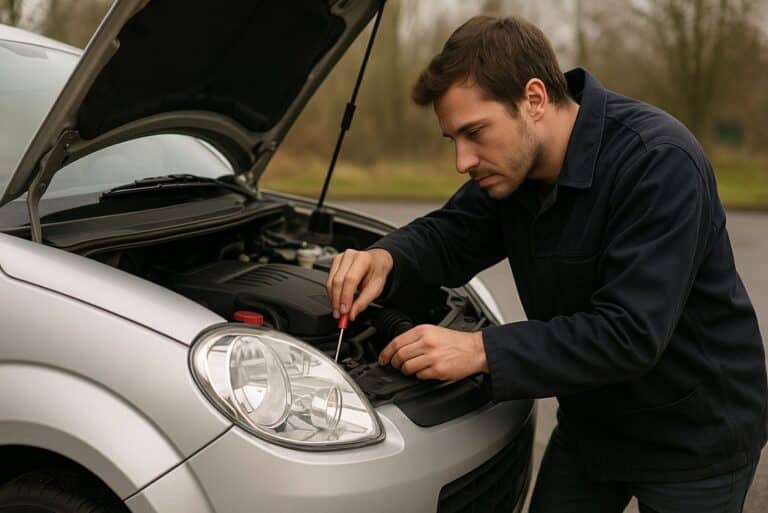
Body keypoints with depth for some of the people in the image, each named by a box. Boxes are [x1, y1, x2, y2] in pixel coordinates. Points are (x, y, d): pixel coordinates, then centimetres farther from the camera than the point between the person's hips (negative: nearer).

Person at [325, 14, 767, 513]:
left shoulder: (660, 162, -28)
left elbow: (630, 333, -32)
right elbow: (451, 236, 3)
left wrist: (482, 351, -34)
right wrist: (386, 258, -20)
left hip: (694, 436, -6)